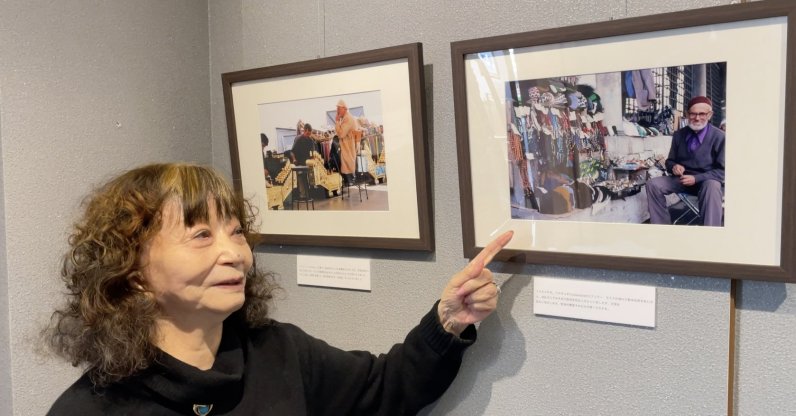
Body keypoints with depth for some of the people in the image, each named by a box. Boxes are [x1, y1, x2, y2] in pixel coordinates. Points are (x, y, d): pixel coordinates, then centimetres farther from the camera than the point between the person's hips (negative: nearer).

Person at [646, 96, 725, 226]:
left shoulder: (719, 137, -11)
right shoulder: (679, 135, 2)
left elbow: (722, 171, -10)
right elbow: (670, 161, 14)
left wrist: (696, 178, -23)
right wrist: (674, 166, -13)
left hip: (707, 181, -4)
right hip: (683, 179, 4)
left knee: (712, 186, -40)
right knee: (653, 184, -19)